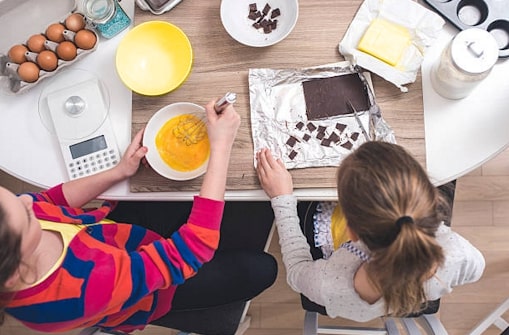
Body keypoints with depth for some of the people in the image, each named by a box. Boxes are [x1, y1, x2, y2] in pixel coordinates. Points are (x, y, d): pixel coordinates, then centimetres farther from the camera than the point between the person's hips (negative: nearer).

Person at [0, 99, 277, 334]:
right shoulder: (88, 289, -47)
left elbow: (50, 201, -5)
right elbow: (196, 246, -40)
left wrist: (120, 172, -18)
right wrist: (221, 145, -38)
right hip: (145, 291, -5)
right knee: (261, 269, 3)